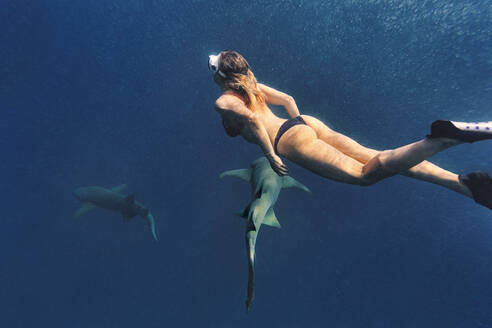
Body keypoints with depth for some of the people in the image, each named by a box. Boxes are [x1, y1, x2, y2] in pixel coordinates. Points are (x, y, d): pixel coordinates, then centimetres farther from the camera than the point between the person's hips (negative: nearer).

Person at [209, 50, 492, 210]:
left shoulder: (223, 102, 4)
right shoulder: (252, 86, 27)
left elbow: (251, 119, -17)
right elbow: (288, 99, 29)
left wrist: (271, 156, -12)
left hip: (290, 139, -7)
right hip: (304, 122, 8)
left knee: (365, 173, -12)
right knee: (373, 158, -2)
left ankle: (446, 137, -26)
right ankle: (465, 184, -9)